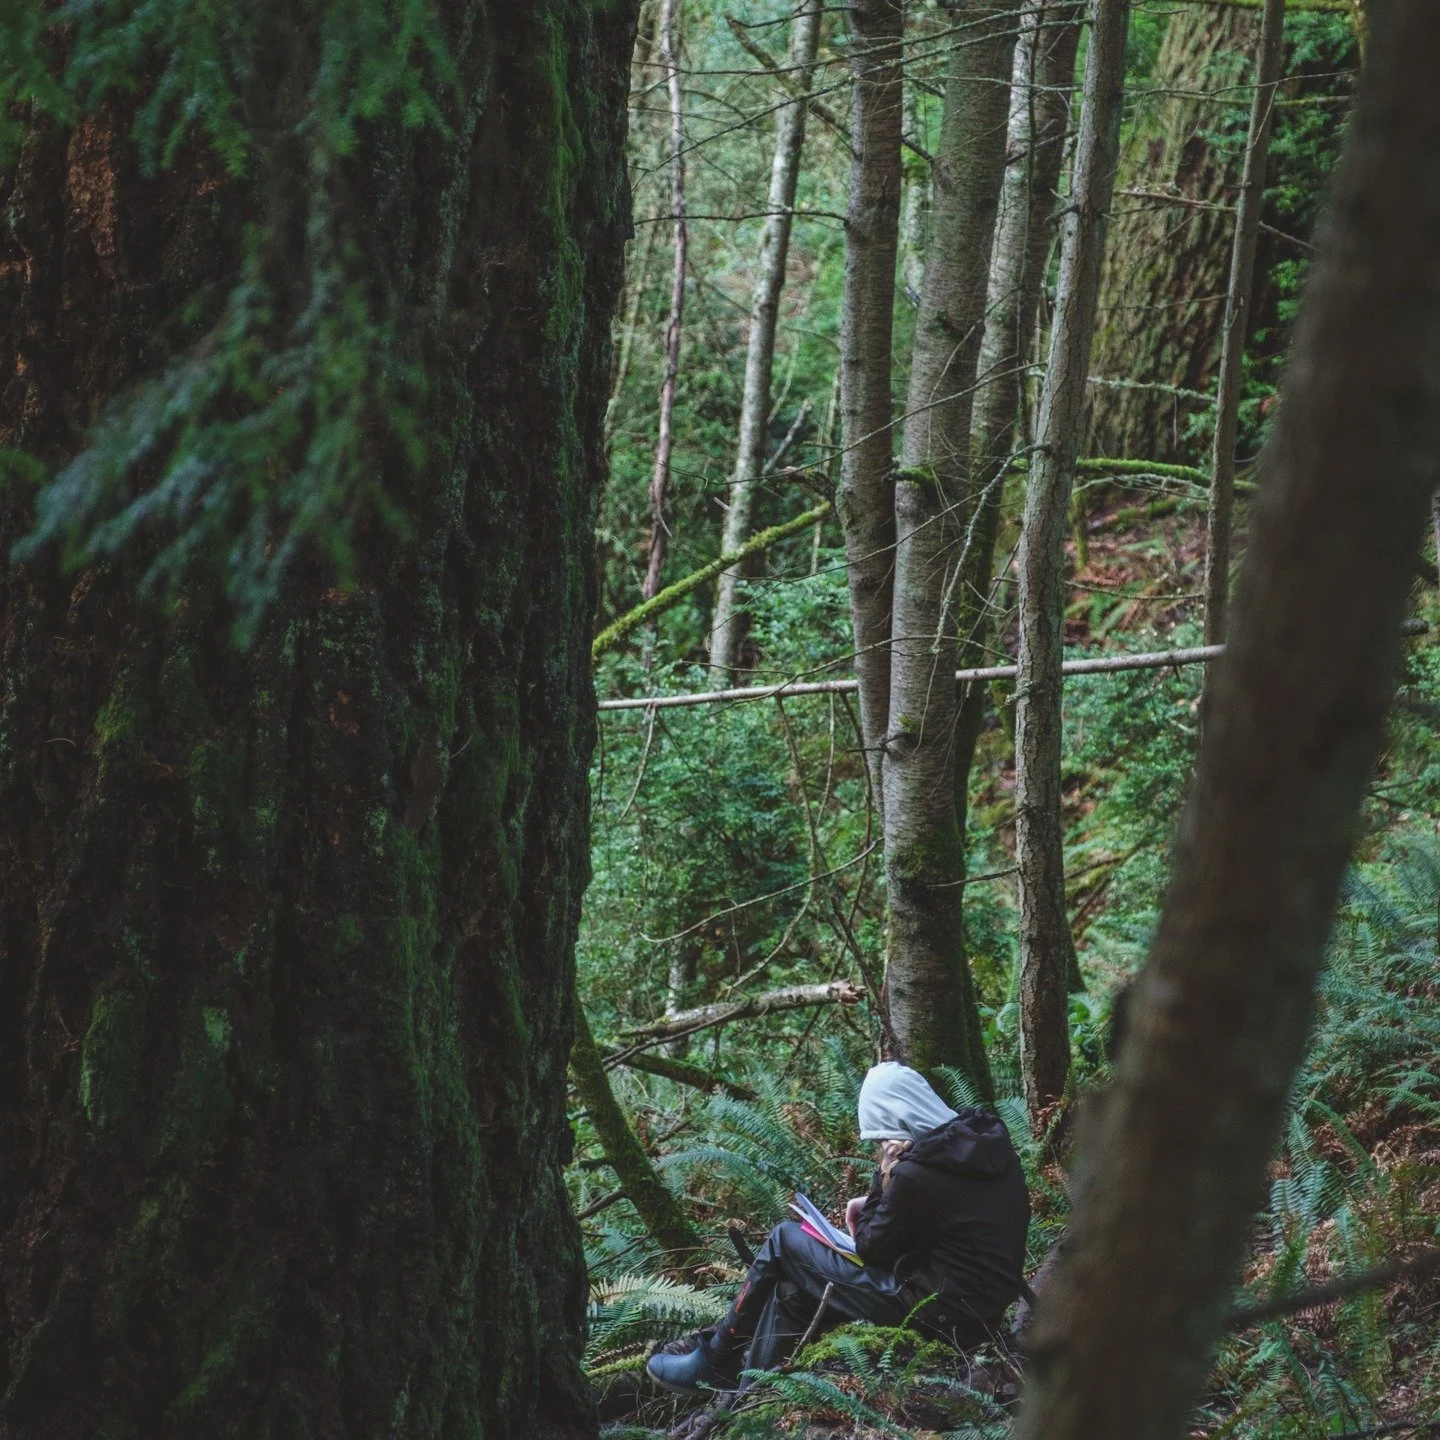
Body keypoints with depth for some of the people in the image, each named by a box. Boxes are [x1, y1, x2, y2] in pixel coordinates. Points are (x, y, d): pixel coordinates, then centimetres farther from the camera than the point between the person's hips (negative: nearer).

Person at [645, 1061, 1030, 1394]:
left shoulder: (917, 1173, -24)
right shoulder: (989, 1134, 2)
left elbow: (871, 1248, -9)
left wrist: (884, 1177, -4)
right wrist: (875, 1202, 9)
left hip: (942, 1314, -9)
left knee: (785, 1242, 3)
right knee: (793, 1286, 18)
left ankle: (718, 1356, 18)